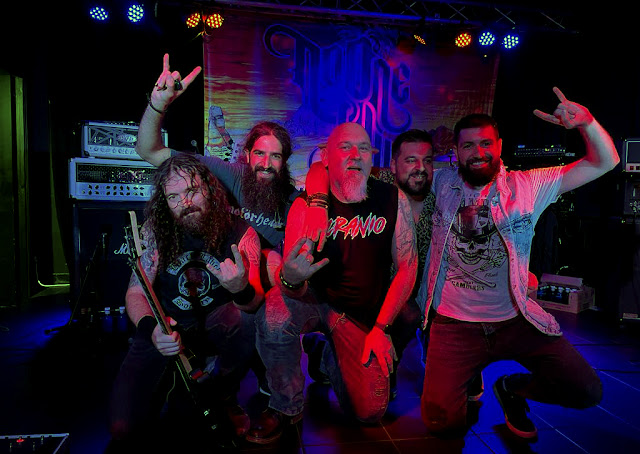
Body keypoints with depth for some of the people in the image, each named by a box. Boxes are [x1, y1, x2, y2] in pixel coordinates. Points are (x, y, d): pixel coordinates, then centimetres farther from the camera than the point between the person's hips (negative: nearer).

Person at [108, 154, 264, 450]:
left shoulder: (241, 234, -13)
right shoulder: (155, 232, -8)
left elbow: (254, 303, -20)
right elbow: (136, 293, -7)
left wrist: (242, 290, -46)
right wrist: (151, 328, -30)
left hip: (215, 329, -1)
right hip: (165, 328, 1)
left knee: (241, 320, -36)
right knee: (125, 431, -11)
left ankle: (222, 398, -6)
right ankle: (168, 381, 22)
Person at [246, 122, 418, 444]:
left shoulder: (393, 200, -8)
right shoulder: (306, 205, -12)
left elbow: (407, 267, -5)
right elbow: (296, 288, -15)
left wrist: (380, 328, -9)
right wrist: (290, 280, -41)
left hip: (363, 316, 2)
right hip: (315, 300, -1)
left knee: (371, 411, -7)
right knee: (273, 316, -35)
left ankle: (329, 356, 26)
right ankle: (286, 406, -5)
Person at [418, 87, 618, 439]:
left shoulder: (527, 185, -1)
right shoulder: (442, 183, 1)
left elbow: (604, 163, -3)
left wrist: (585, 121, -19)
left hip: (517, 321, 1)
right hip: (455, 326, -1)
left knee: (586, 391, -4)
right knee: (442, 422, -8)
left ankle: (511, 389, 23)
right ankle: (469, 379, 26)